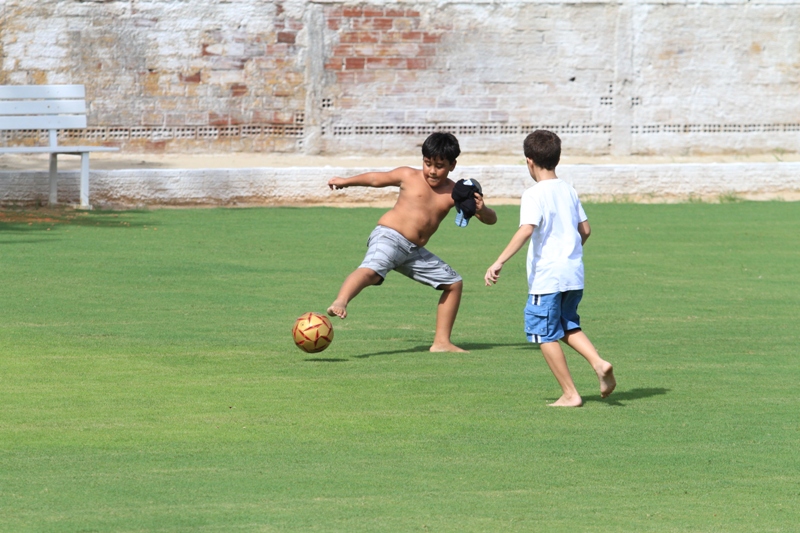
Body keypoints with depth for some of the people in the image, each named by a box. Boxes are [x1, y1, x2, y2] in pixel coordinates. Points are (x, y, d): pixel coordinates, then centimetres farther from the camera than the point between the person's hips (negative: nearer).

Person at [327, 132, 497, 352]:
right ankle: (339, 303, -60)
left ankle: (441, 342, 17)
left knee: (453, 283, 11)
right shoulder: (408, 176, 0)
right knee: (371, 270, -35)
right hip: (388, 237, -6)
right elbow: (376, 179, 19)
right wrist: (347, 181, 27)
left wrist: (481, 210, -21)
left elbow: (491, 219, 3)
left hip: (415, 251, 6)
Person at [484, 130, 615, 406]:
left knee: (546, 334, 3)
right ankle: (599, 363, -1)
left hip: (547, 276, -7)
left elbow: (527, 230, -25)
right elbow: (585, 230, 17)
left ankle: (570, 394, 2)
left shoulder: (534, 195, -11)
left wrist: (499, 262, -28)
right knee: (568, 326, 23)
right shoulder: (569, 190, 11)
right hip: (574, 274, 7)